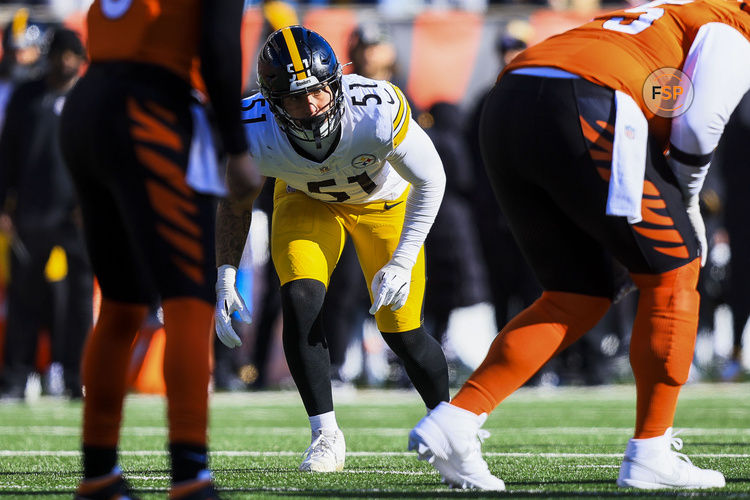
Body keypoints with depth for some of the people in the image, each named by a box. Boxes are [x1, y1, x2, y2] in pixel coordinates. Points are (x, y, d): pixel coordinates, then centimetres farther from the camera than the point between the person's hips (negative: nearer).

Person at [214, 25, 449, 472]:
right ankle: (326, 436, -8)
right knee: (301, 302, -23)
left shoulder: (378, 113, -41)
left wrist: (402, 263, -24)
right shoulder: (253, 132, -33)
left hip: (383, 200, -1)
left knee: (403, 333, -3)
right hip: (306, 201, 1)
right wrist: (225, 280, -15)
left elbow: (430, 180, -22)